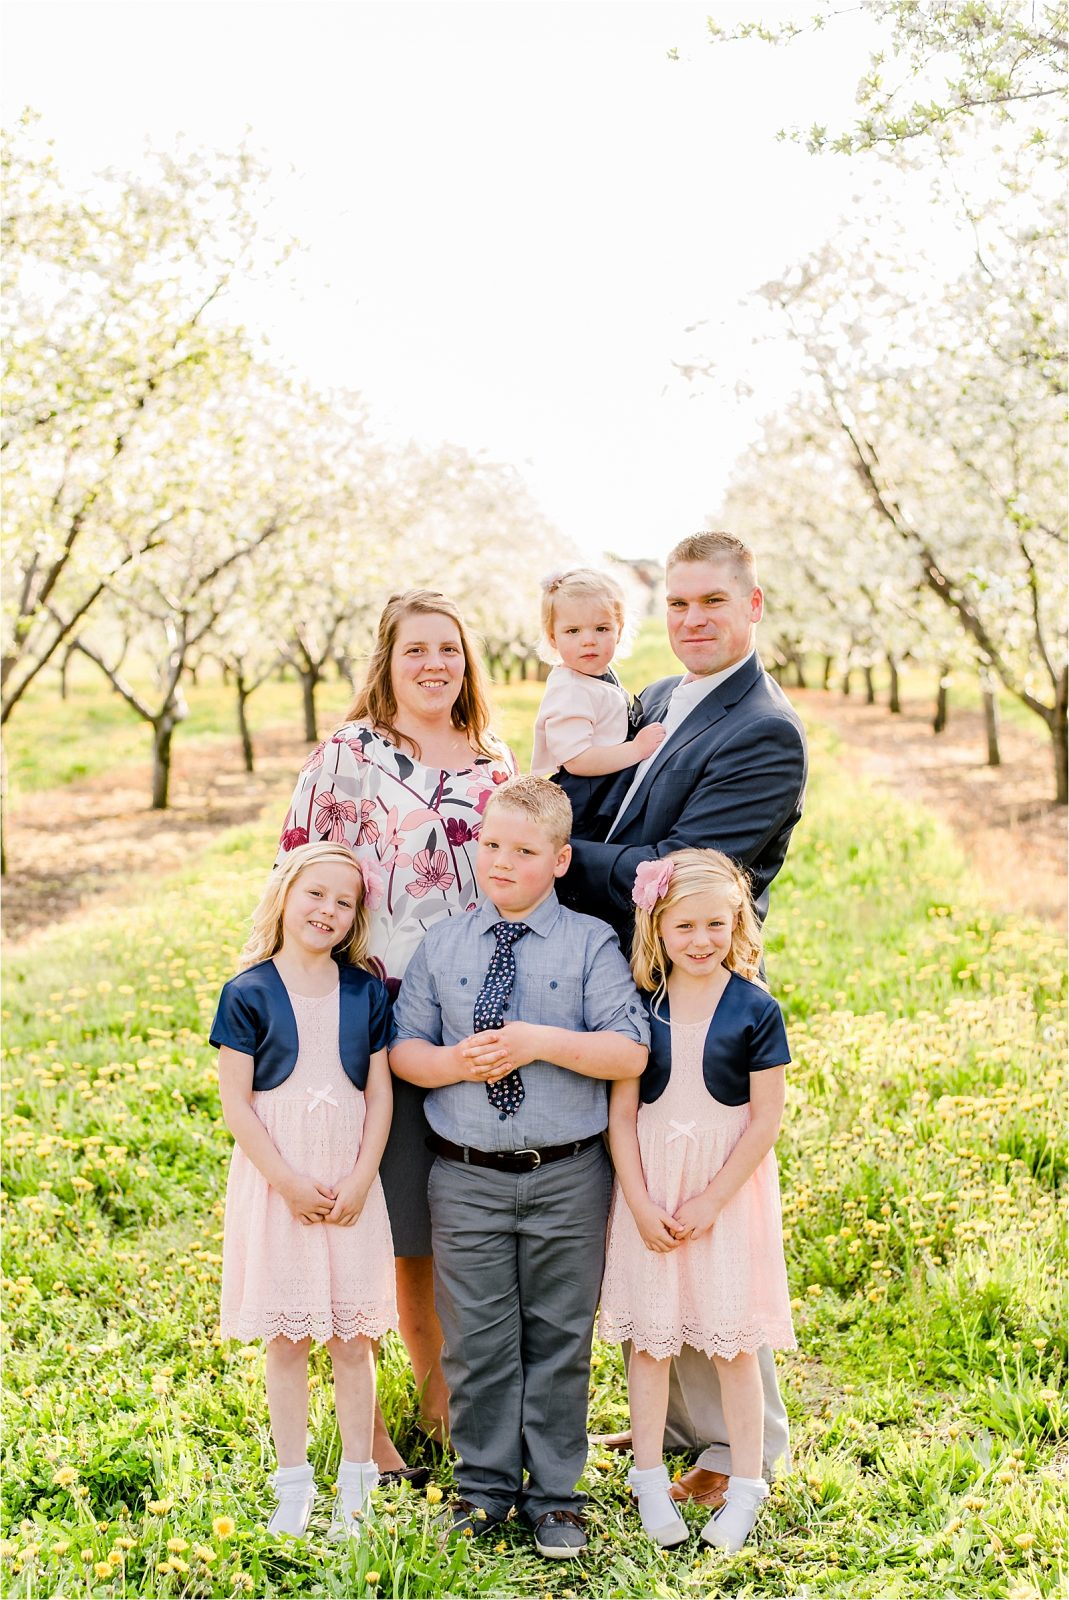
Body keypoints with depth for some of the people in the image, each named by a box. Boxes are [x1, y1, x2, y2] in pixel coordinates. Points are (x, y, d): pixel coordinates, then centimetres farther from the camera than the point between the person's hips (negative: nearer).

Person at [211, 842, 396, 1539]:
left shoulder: (366, 992, 3)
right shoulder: (249, 993, -5)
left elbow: (380, 1093, 4)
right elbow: (235, 1101, -7)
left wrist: (360, 1179, -7)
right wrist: (290, 1182, -12)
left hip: (351, 1181, 2)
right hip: (276, 1179, -1)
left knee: (353, 1337, 6)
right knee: (286, 1340, 7)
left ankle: (358, 1483, 18)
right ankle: (294, 1485, 19)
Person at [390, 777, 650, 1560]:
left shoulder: (591, 943, -4)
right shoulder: (441, 946, 5)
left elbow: (630, 1054, -12)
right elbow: (403, 1048, 6)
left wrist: (540, 1041, -22)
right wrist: (454, 1063, -14)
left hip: (567, 1178, -2)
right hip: (466, 1177, 2)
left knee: (559, 1339, 9)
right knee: (477, 1340, 10)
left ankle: (555, 1494, 22)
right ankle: (485, 1485, 26)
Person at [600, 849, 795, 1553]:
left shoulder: (755, 1010, -8)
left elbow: (766, 1120, -7)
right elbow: (622, 1113, -1)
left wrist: (709, 1202, -10)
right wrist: (641, 1203, -8)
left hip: (728, 1188, -2)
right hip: (650, 1188, 2)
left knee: (731, 1343, 5)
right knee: (649, 1335, 8)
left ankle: (746, 1486, 18)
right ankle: (650, 1480, 23)